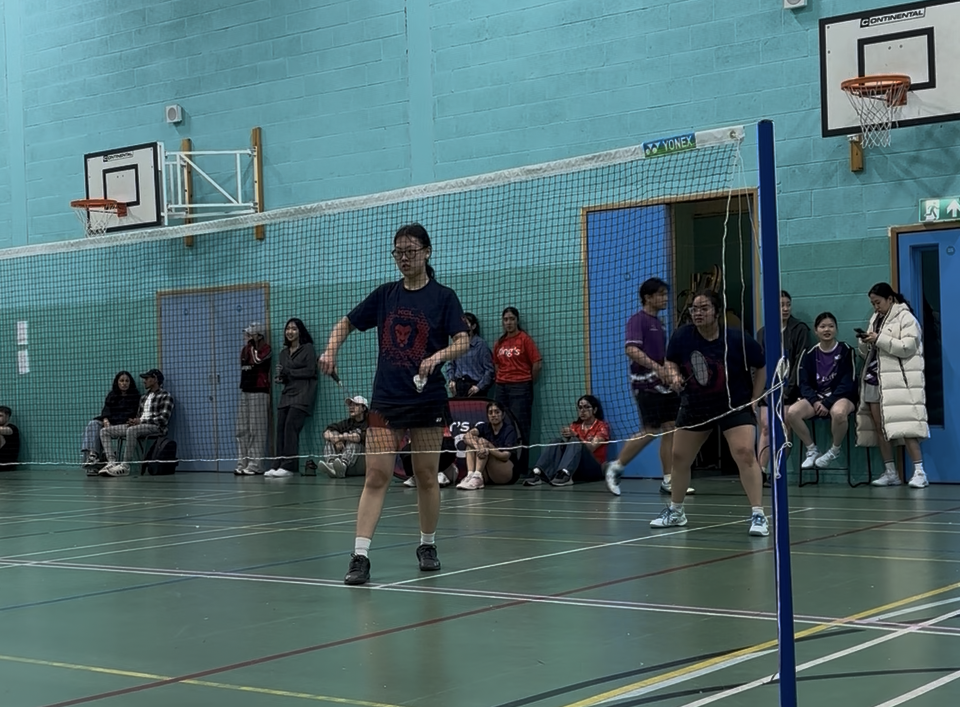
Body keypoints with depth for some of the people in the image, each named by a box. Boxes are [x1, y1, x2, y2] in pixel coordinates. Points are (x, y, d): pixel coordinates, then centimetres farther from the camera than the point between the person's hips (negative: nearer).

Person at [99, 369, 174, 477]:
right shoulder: (144, 397, 25)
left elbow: (163, 420, -11)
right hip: (139, 426, 9)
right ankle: (112, 462, -24)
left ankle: (125, 466, -37)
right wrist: (133, 421, -1)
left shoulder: (166, 396, 0)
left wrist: (140, 421, -14)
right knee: (105, 431, -4)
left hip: (155, 427, -9)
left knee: (131, 430, -41)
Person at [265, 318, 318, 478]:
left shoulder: (308, 348, -1)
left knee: (291, 426, -15)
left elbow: (310, 371, -8)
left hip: (302, 394, -6)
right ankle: (279, 465, 0)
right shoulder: (284, 353, 18)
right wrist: (280, 378, -3)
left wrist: (287, 372, -9)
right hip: (286, 393, 6)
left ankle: (289, 466, -14)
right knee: (280, 428, -3)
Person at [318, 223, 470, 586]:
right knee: (376, 476, -6)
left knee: (426, 477, 7)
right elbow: (346, 323, 18)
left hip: (426, 397, -2)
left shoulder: (443, 297, -1)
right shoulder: (385, 294, 9)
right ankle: (360, 556, -11)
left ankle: (427, 546, 26)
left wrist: (438, 356, -29)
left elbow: (463, 341, -10)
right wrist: (330, 350, 0)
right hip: (385, 399, 2)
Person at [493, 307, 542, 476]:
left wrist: (528, 384, 4)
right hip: (501, 388, 5)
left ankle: (522, 467, -5)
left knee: (521, 429, -6)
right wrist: (503, 379, 8)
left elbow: (537, 365, -4)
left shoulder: (524, 339, -2)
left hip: (520, 388, -5)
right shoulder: (499, 342, 14)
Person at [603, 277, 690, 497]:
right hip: (646, 384, -8)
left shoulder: (658, 322, 18)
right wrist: (657, 368, -30)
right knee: (650, 431, -10)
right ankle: (615, 467, 4)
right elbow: (632, 350, -22)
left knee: (670, 429, 2)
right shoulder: (638, 320, -8)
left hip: (663, 384, 8)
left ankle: (668, 481, 5)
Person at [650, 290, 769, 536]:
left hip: (735, 405, -4)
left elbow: (761, 368, -3)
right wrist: (674, 374, -15)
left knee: (745, 453, -22)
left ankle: (758, 515, -16)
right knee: (679, 457, 11)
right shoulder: (681, 336, -12)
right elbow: (671, 361, 7)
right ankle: (675, 511, 33)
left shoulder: (738, 340, -19)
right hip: (694, 405, 4)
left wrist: (754, 400, -5)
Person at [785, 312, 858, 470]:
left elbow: (848, 383, -8)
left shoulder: (846, 351, -1)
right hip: (816, 397, 4)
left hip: (841, 397, -3)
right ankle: (812, 450, -4)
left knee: (838, 412, -41)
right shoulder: (809, 355, 8)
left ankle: (834, 450, -10)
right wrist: (815, 401, -17)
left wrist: (827, 403, -18)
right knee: (792, 412, -27)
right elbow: (804, 384, 4)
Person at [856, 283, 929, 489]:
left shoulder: (906, 318, -3)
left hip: (898, 381, -8)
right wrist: (865, 342, 1)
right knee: (879, 427, 4)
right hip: (875, 379, 8)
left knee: (904, 426, -15)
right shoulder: (875, 319, 19)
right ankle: (890, 473, 9)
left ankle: (919, 472, -13)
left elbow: (908, 348, -15)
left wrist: (879, 339, -16)